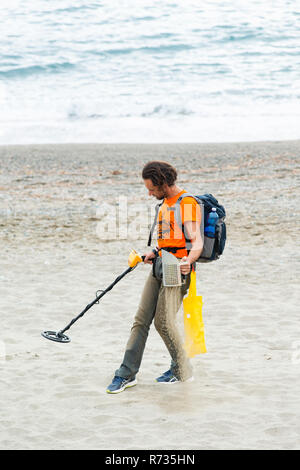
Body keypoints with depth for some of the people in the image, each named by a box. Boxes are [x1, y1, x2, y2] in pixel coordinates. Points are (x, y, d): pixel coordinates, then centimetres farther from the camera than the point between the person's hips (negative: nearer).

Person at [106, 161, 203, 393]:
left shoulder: (188, 204, -14)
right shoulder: (166, 202, 16)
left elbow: (196, 242, -23)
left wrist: (189, 260, -41)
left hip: (178, 270, -9)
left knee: (164, 320, -12)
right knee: (141, 319, 3)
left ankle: (182, 371, 6)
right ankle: (128, 373, 6)